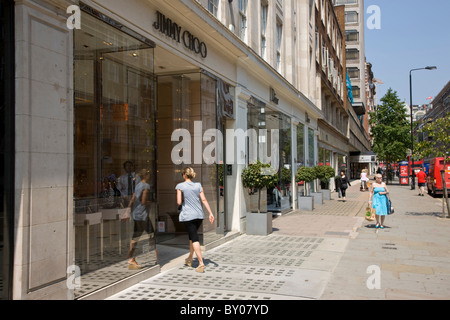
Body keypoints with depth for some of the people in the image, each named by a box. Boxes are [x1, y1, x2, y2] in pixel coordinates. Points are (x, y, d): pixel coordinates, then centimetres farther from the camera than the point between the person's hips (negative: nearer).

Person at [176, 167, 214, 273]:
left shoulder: (180, 186, -6)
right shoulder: (198, 185, 5)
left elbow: (179, 202, -9)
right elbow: (204, 200, 0)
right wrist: (210, 213, -1)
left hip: (188, 216, -5)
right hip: (199, 215, 5)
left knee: (194, 239, -4)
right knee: (192, 236, 22)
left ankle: (201, 263, -11)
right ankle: (190, 259, 36)